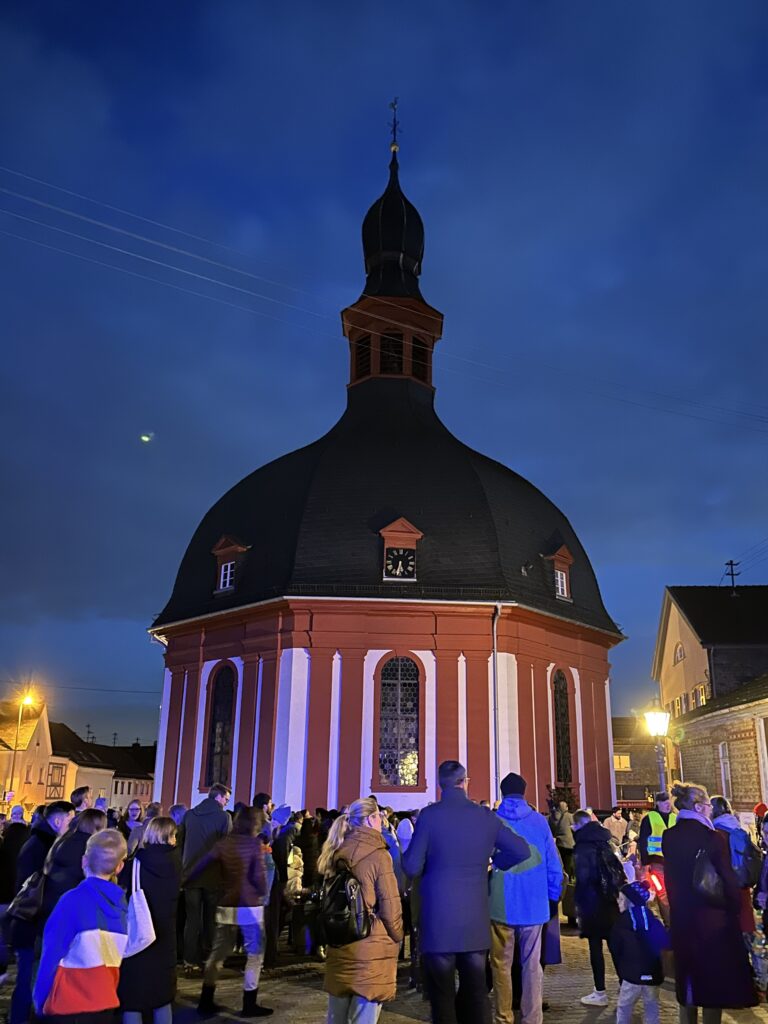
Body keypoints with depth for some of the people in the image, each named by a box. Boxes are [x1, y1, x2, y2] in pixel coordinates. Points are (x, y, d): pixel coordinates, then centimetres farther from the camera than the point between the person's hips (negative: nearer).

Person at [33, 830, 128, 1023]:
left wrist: (39, 1000, -3)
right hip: (106, 1003, 4)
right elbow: (119, 956, 5)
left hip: (68, 1006, -4)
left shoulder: (73, 901, -14)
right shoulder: (120, 900, -1)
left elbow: (53, 954, -11)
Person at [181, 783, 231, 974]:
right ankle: (207, 959, 13)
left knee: (192, 918, 8)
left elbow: (180, 842, 9)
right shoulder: (223, 816, -10)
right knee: (211, 919, 10)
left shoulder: (189, 815, 4)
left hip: (191, 872, 3)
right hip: (214, 875, -3)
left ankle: (190, 961, 6)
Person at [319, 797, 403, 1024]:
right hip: (371, 951, -6)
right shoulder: (378, 855, -14)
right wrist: (397, 937, 5)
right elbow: (390, 906, -12)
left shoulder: (336, 854, 4)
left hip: (339, 949, 6)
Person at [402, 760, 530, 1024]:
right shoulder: (485, 815, 0)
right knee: (476, 993, 14)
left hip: (438, 919, -3)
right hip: (476, 920, 3)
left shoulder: (429, 814, -10)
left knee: (442, 995, 7)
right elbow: (522, 851, 4)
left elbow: (411, 868, -10)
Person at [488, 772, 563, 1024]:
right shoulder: (539, 821, -1)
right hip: (534, 903, 1)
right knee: (532, 964, 9)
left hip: (501, 903, -1)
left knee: (501, 964, 10)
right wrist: (553, 896, 13)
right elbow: (554, 864, 2)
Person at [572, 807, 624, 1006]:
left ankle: (600, 993, 5)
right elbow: (618, 869, 8)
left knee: (596, 946, 1)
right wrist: (617, 891, 11)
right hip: (611, 900, 6)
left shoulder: (583, 846, -10)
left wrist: (579, 903, -8)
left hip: (593, 902, -6)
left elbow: (583, 877, -16)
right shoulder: (604, 841, 8)